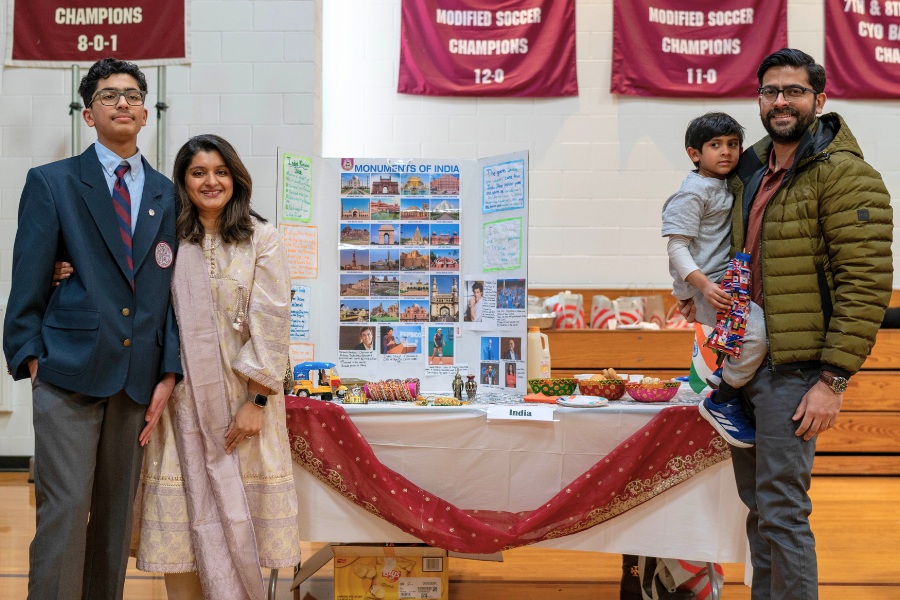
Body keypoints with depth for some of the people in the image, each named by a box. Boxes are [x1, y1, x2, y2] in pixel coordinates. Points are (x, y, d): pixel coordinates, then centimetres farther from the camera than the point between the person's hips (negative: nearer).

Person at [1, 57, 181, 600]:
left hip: (138, 379, 3)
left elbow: (169, 289, 10)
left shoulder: (167, 195, 13)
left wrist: (169, 373, 2)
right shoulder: (51, 182, 5)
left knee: (118, 513, 9)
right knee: (64, 510, -6)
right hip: (69, 371, -3)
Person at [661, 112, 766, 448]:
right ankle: (721, 403, -8)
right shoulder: (693, 193, -14)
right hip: (706, 285, -10)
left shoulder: (726, 186, 14)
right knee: (757, 332, -27)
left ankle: (728, 371, 34)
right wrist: (704, 285, -29)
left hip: (731, 281, 10)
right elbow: (677, 247, -19)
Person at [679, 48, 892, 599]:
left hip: (793, 369, -8)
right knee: (756, 505, 16)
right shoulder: (750, 171, 13)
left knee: (781, 511, -6)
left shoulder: (845, 175, -11)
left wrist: (834, 380, -20)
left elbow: (866, 283, -16)